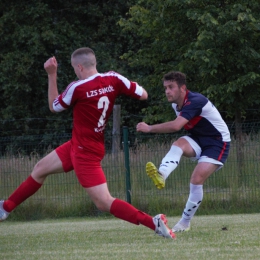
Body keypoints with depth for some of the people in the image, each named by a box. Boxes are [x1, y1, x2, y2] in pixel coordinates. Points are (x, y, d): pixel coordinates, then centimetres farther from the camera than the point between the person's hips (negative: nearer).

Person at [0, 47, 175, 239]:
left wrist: (52, 75, 0)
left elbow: (54, 107, -2)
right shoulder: (113, 79, -8)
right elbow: (143, 95, -2)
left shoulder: (77, 88, -22)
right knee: (40, 169, 21)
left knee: (104, 202, -12)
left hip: (85, 152, -9)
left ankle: (154, 222, -19)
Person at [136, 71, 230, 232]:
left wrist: (149, 128, -37)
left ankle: (185, 222, -7)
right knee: (179, 144, -27)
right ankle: (161, 175, -52)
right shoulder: (176, 104, 0)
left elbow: (176, 126, -41)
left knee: (197, 179, -21)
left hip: (218, 143, -7)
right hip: (198, 140, 7)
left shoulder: (195, 101, -28)